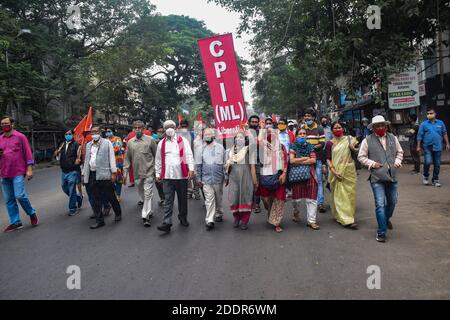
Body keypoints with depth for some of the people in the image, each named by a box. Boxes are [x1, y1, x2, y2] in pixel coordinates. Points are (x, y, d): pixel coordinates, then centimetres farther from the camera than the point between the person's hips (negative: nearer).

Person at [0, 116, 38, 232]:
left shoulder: (20, 136, 1)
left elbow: (28, 153, -2)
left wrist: (29, 169, -8)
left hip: (18, 172, -5)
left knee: (20, 195, -14)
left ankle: (32, 213, 11)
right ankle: (15, 222, 15)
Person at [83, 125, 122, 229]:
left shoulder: (107, 143, 0)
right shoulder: (88, 145, 16)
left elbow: (112, 158, -4)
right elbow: (86, 160, 19)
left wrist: (114, 173, -9)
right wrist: (84, 174, 15)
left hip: (104, 174, -5)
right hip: (92, 175, 5)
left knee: (110, 197, 4)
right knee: (96, 199, 7)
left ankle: (118, 213, 26)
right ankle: (99, 220, 15)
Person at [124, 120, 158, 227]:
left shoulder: (150, 140, -2)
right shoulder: (130, 142, 8)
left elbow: (156, 155, 2)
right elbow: (127, 159, 12)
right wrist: (125, 173, 7)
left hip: (149, 172, -4)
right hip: (137, 173, 4)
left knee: (148, 195, -5)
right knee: (142, 195, 14)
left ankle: (146, 216, 0)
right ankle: (149, 211, 31)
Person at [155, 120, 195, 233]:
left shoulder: (183, 141, 3)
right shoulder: (161, 143, 10)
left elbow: (189, 155, -4)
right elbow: (158, 160, 13)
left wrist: (191, 168, -15)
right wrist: (158, 173, 10)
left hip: (181, 175, -1)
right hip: (167, 176, 1)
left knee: (182, 198, 11)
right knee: (168, 200, -2)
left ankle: (183, 218, 28)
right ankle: (167, 223, -2)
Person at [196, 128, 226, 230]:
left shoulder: (220, 147, 4)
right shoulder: (200, 148, 3)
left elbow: (225, 163, 6)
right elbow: (198, 165, 4)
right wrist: (199, 178, 3)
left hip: (219, 178, 1)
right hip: (206, 178, -1)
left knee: (218, 198, 14)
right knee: (209, 199, -5)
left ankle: (218, 214, 33)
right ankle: (209, 220, -3)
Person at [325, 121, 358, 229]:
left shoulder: (349, 139, 7)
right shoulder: (329, 143, 0)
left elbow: (357, 151, 18)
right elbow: (328, 159, -3)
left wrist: (354, 149, -5)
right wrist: (334, 172, -16)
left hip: (349, 171, 3)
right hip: (337, 171, -3)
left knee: (350, 194, 8)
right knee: (340, 195, -5)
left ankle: (349, 215, 25)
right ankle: (346, 220, -5)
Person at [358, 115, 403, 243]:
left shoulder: (393, 138, 8)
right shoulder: (367, 140, -5)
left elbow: (399, 151, 20)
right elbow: (361, 157, 0)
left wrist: (397, 161, 2)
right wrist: (372, 163, -13)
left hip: (392, 176, 5)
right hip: (377, 178, -5)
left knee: (392, 202, 18)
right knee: (380, 205, -8)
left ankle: (386, 219, 48)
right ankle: (381, 232, 2)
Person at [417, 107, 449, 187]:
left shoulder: (440, 123, 8)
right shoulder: (423, 124, 2)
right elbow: (420, 136, 2)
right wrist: (418, 146, -1)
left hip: (438, 147, 2)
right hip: (427, 147, -2)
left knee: (437, 164, 5)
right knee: (428, 162, -15)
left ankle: (435, 180, 17)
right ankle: (426, 176, 10)